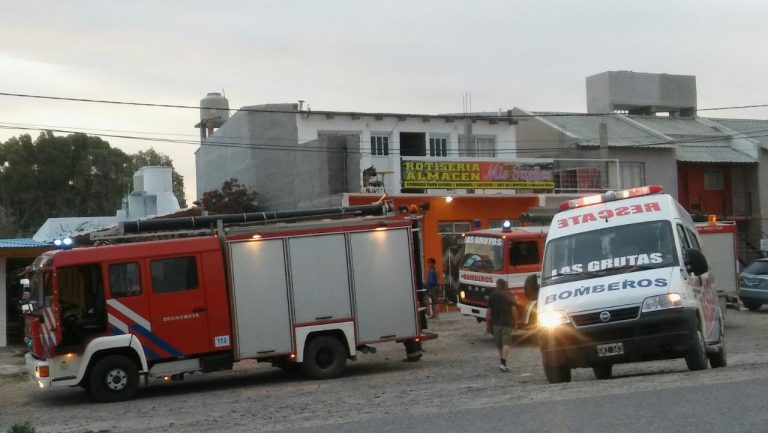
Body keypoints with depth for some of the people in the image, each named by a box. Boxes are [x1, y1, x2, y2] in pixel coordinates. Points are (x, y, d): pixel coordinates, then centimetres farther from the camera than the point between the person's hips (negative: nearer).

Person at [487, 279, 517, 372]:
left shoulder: (492, 295, 5)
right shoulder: (509, 295, -1)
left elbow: (489, 310, 4)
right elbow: (513, 309, -5)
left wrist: (488, 322, 12)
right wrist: (515, 322, 2)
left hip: (496, 322, 3)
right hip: (507, 322, -3)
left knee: (499, 343, 16)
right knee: (506, 343, -6)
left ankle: (501, 362, 25)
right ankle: (503, 362, -20)